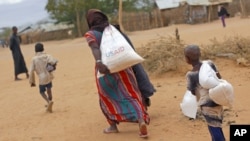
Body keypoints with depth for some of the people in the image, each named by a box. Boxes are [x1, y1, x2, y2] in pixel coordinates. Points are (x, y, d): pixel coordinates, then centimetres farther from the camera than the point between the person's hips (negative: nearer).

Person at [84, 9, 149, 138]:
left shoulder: (90, 34, 0)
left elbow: (95, 48, -18)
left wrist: (98, 62, -33)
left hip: (105, 68, -2)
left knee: (107, 98, 18)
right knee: (131, 95, 2)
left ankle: (113, 125, 22)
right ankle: (141, 120, -18)